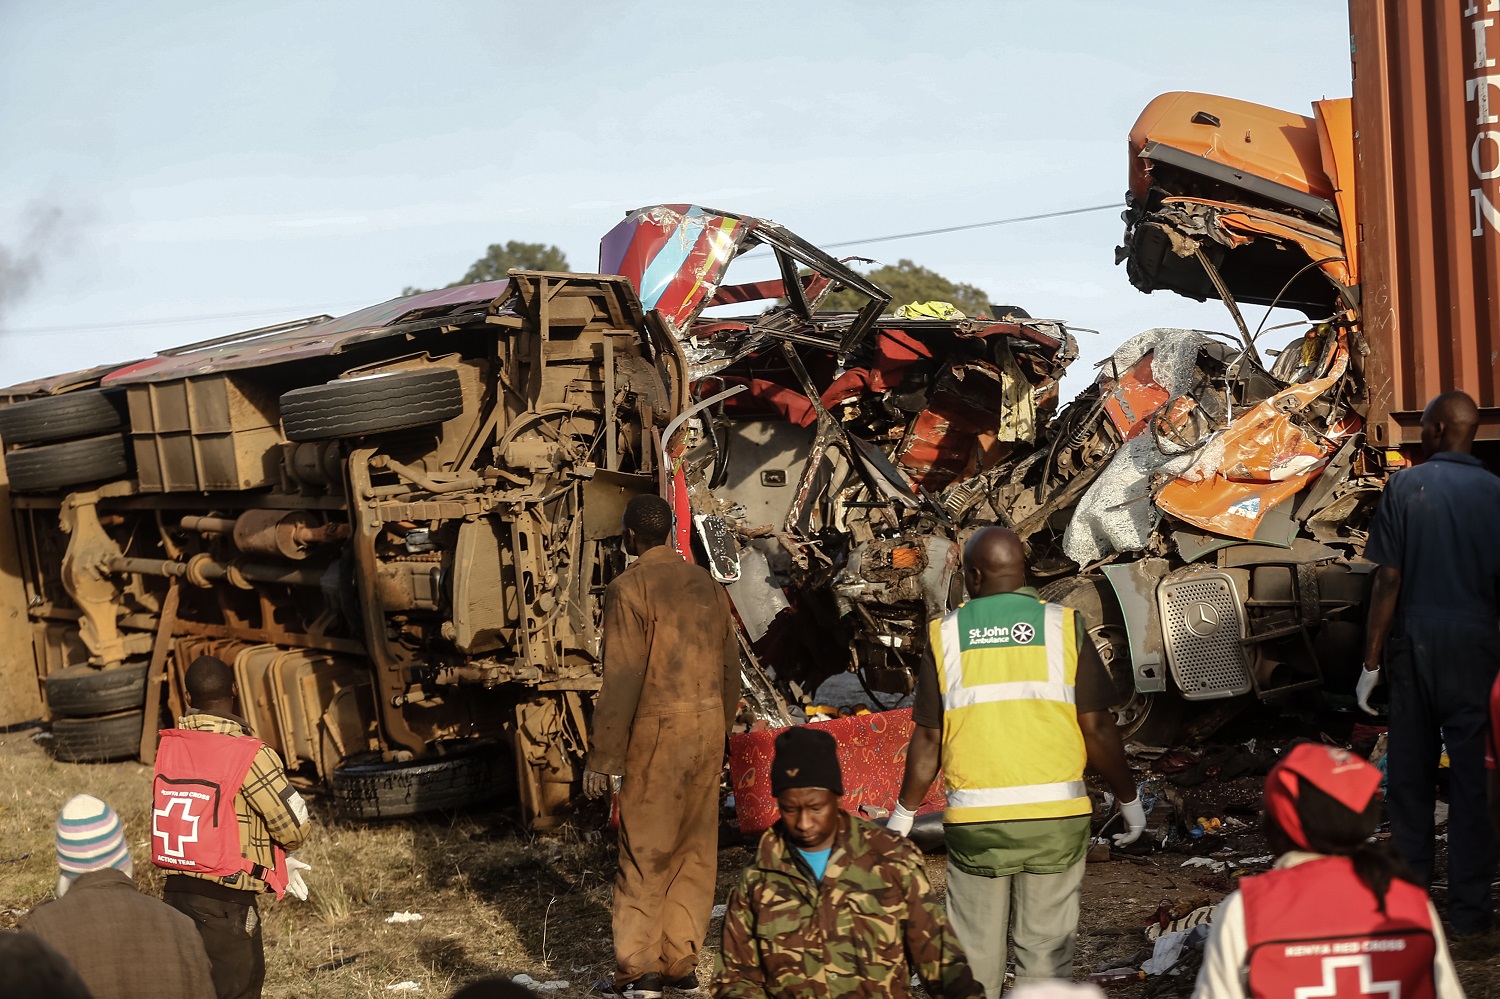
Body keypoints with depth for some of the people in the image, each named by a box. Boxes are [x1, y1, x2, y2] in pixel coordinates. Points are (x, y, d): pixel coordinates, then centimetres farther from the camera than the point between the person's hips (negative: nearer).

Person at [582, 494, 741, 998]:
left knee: (645, 850, 0)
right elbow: (729, 668, 12)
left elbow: (622, 679, -14)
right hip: (708, 729, 6)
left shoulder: (630, 588, -10)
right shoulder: (706, 584, 10)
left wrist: (603, 757, -11)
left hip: (657, 732, -6)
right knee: (695, 848, 10)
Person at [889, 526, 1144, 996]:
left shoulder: (946, 634, 2)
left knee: (974, 954, 12)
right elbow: (1097, 728, -2)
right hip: (1055, 816, 0)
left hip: (975, 821, 0)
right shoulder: (1063, 626, -1)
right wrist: (1128, 800, 11)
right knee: (1046, 953, 7)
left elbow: (927, 738, 2)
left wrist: (903, 815, 14)